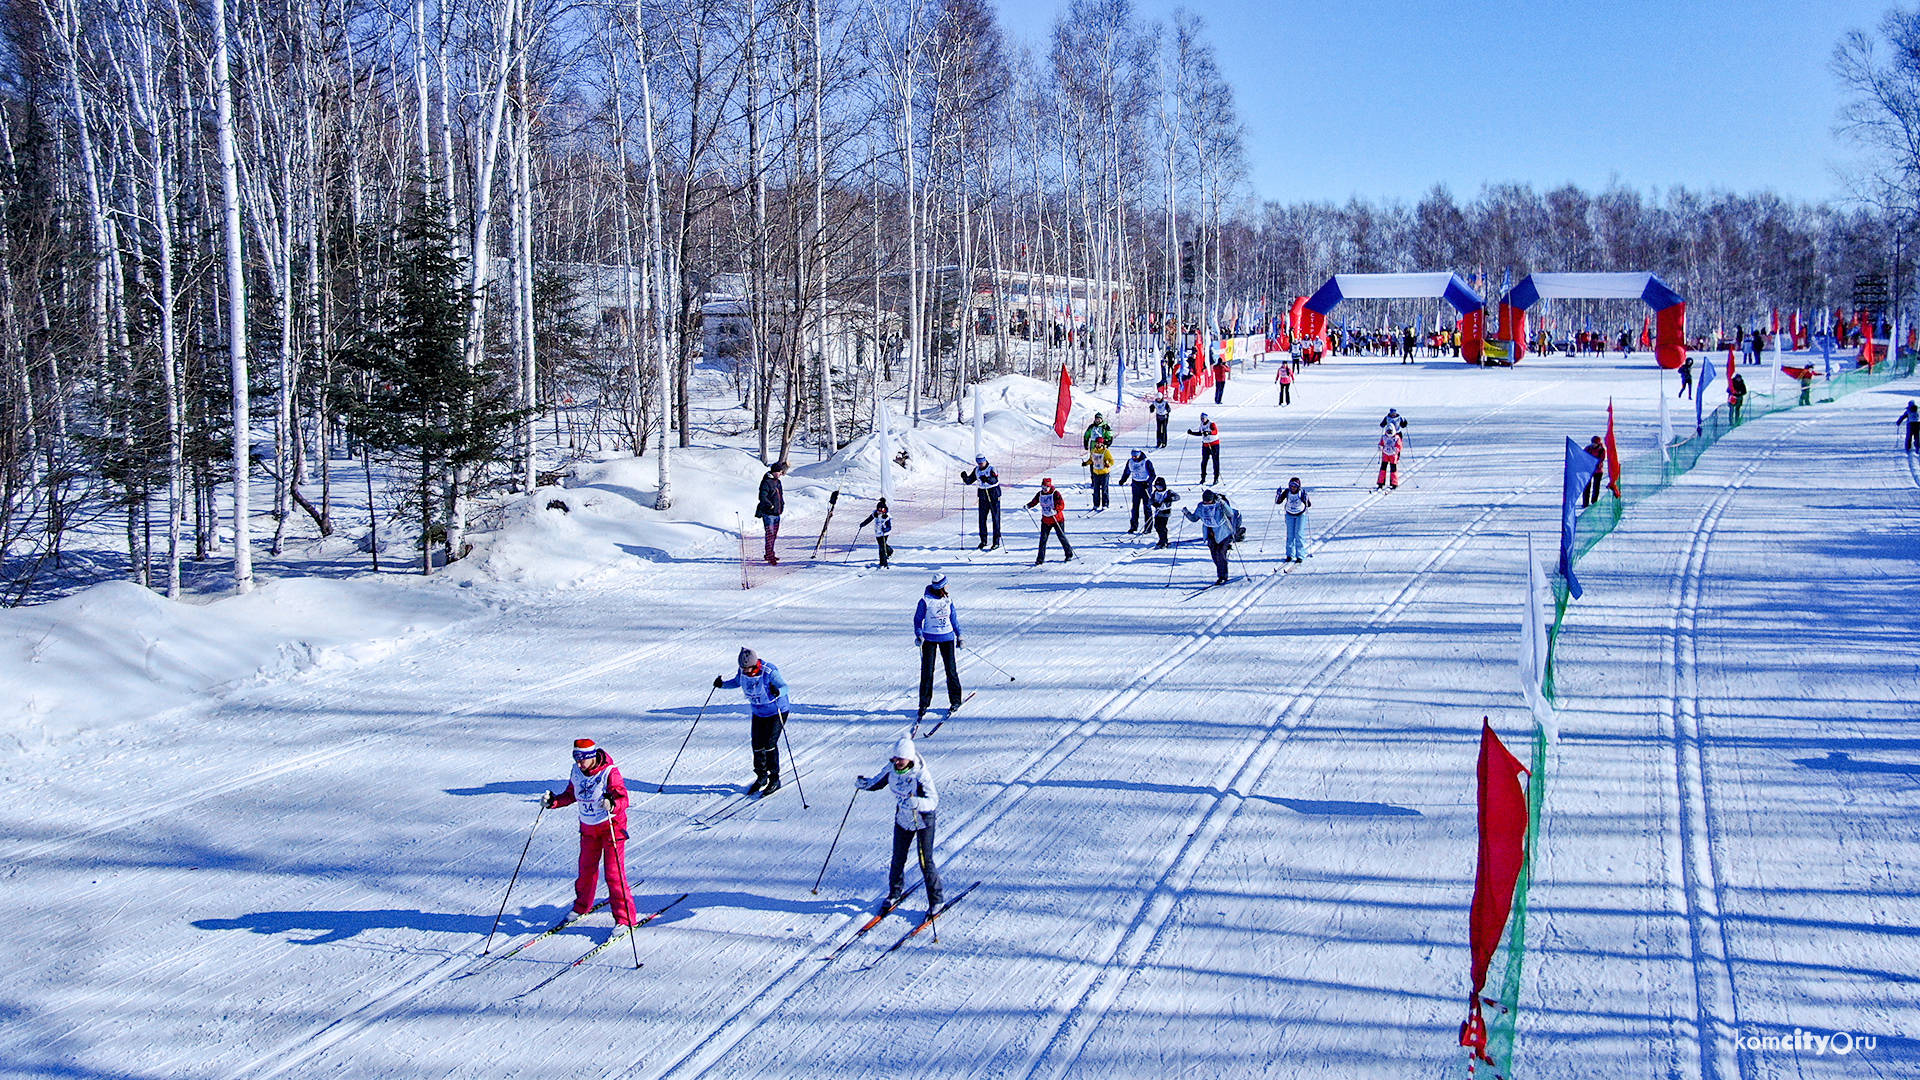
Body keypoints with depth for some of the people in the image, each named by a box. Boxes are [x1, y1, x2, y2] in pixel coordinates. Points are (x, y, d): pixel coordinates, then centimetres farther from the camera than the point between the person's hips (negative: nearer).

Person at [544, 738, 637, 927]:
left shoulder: (609, 773, -21)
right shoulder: (577, 772, -3)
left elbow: (623, 799, -28)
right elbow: (570, 796, 11)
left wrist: (612, 804, -49)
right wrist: (553, 801, -5)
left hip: (611, 825, -6)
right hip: (588, 826, 6)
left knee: (614, 872, -9)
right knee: (586, 868, 17)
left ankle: (625, 917, -3)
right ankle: (582, 906, 40)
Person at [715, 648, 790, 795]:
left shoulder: (769, 672, -29)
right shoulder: (742, 672, -10)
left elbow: (784, 686, -27)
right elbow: (736, 682, 9)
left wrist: (778, 691, -51)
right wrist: (722, 684, -9)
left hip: (777, 712, -6)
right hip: (758, 712, 6)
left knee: (769, 744, -10)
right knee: (757, 745, 5)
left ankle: (775, 780, 4)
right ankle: (761, 777, 24)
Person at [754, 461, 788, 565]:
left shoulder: (777, 482, 14)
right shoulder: (766, 482, -13)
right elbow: (762, 497, -20)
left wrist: (782, 504, 16)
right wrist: (771, 505, -24)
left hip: (777, 513, 9)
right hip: (768, 513, -9)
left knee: (774, 534, 15)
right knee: (770, 534, -10)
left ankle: (770, 554, 26)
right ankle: (770, 556, -9)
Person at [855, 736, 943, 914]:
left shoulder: (922, 774, -27)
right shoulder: (892, 771, -11)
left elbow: (933, 801, -31)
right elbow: (877, 783, 7)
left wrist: (915, 802, -51)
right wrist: (863, 783, -15)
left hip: (924, 820, -5)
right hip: (902, 820, 5)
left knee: (925, 862, -2)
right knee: (898, 859, 13)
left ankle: (936, 899, 14)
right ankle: (895, 893, 36)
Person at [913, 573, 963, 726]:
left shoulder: (948, 600, 2)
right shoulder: (926, 600, -11)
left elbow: (953, 618, 14)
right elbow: (918, 618, -2)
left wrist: (959, 635, 14)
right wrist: (918, 635, -11)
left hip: (947, 638, 3)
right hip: (929, 638, -3)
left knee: (951, 670, 2)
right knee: (927, 672, -1)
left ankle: (955, 700, 15)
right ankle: (924, 703, 9)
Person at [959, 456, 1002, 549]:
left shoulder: (991, 469, -14)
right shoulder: (977, 470, 4)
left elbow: (995, 480, -31)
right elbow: (969, 480, 4)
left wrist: (987, 479, -50)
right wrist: (965, 477, -17)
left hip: (994, 496, -5)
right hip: (983, 497, 5)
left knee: (995, 519, -2)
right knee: (982, 519, 4)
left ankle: (996, 541, 3)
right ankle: (983, 541, 13)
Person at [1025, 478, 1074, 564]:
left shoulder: (1055, 494, -14)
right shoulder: (1040, 494, 2)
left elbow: (1062, 505, -21)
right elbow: (1034, 501, 13)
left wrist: (1055, 510, -37)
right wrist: (1028, 506, -7)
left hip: (1058, 519, -4)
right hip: (1045, 520, 4)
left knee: (1062, 537, 5)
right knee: (1043, 538, -3)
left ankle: (1069, 554, 23)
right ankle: (1040, 558, 0)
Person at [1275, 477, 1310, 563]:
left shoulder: (1302, 492, -21)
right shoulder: (1287, 492, -15)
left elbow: (1309, 505, -20)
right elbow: (1278, 502, -11)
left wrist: (1306, 500, -40)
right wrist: (1278, 495, -29)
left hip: (1301, 514, -2)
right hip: (1290, 514, 2)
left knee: (1299, 534, -11)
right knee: (1290, 534, 0)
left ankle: (1300, 556, -5)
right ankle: (1290, 555, 11)